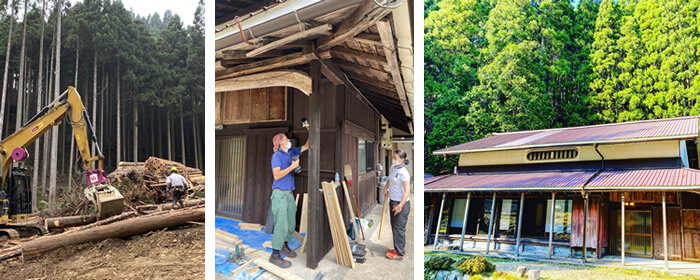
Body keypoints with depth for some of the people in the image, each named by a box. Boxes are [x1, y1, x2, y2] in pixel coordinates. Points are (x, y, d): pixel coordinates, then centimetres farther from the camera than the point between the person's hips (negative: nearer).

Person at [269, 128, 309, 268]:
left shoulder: (291, 153, 12)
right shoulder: (277, 155, -10)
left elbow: (306, 146, 22)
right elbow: (276, 175, -19)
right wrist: (292, 166, -19)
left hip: (289, 193, 8)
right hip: (280, 194, -8)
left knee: (291, 224, 13)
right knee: (282, 225, -11)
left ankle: (284, 246, 30)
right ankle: (275, 255, -5)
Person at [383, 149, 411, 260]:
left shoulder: (403, 173, -23)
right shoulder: (393, 167, 5)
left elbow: (407, 192, -25)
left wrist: (400, 206, -28)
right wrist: (386, 188, 16)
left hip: (401, 203, -9)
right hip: (393, 201, 9)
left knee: (399, 228, -1)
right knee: (394, 226, 18)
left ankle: (400, 253, 10)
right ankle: (397, 249, 32)